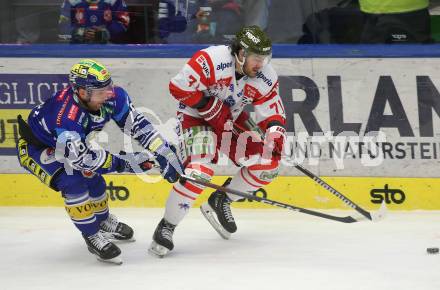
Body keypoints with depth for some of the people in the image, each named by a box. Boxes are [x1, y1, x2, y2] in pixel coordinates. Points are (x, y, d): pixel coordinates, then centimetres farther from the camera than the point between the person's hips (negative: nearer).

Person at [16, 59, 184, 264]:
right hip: (35, 147, -7)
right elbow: (82, 158, -37)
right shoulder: (66, 119, -44)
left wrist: (164, 153, -21)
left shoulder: (112, 97, -25)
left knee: (93, 179, 11)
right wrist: (122, 163, -35)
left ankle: (103, 220, 41)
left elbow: (137, 123, -15)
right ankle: (92, 235, -7)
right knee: (73, 182, -23)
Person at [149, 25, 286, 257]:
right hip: (196, 118, -7)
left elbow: (273, 113, -1)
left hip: (232, 123, 7)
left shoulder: (266, 77, -9)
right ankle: (166, 227, -15)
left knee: (268, 164, -4)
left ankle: (220, 202, 15)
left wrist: (275, 132, -23)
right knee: (199, 171, -29)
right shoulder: (212, 59, -28)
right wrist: (212, 108, -25)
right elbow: (179, 87, -28)